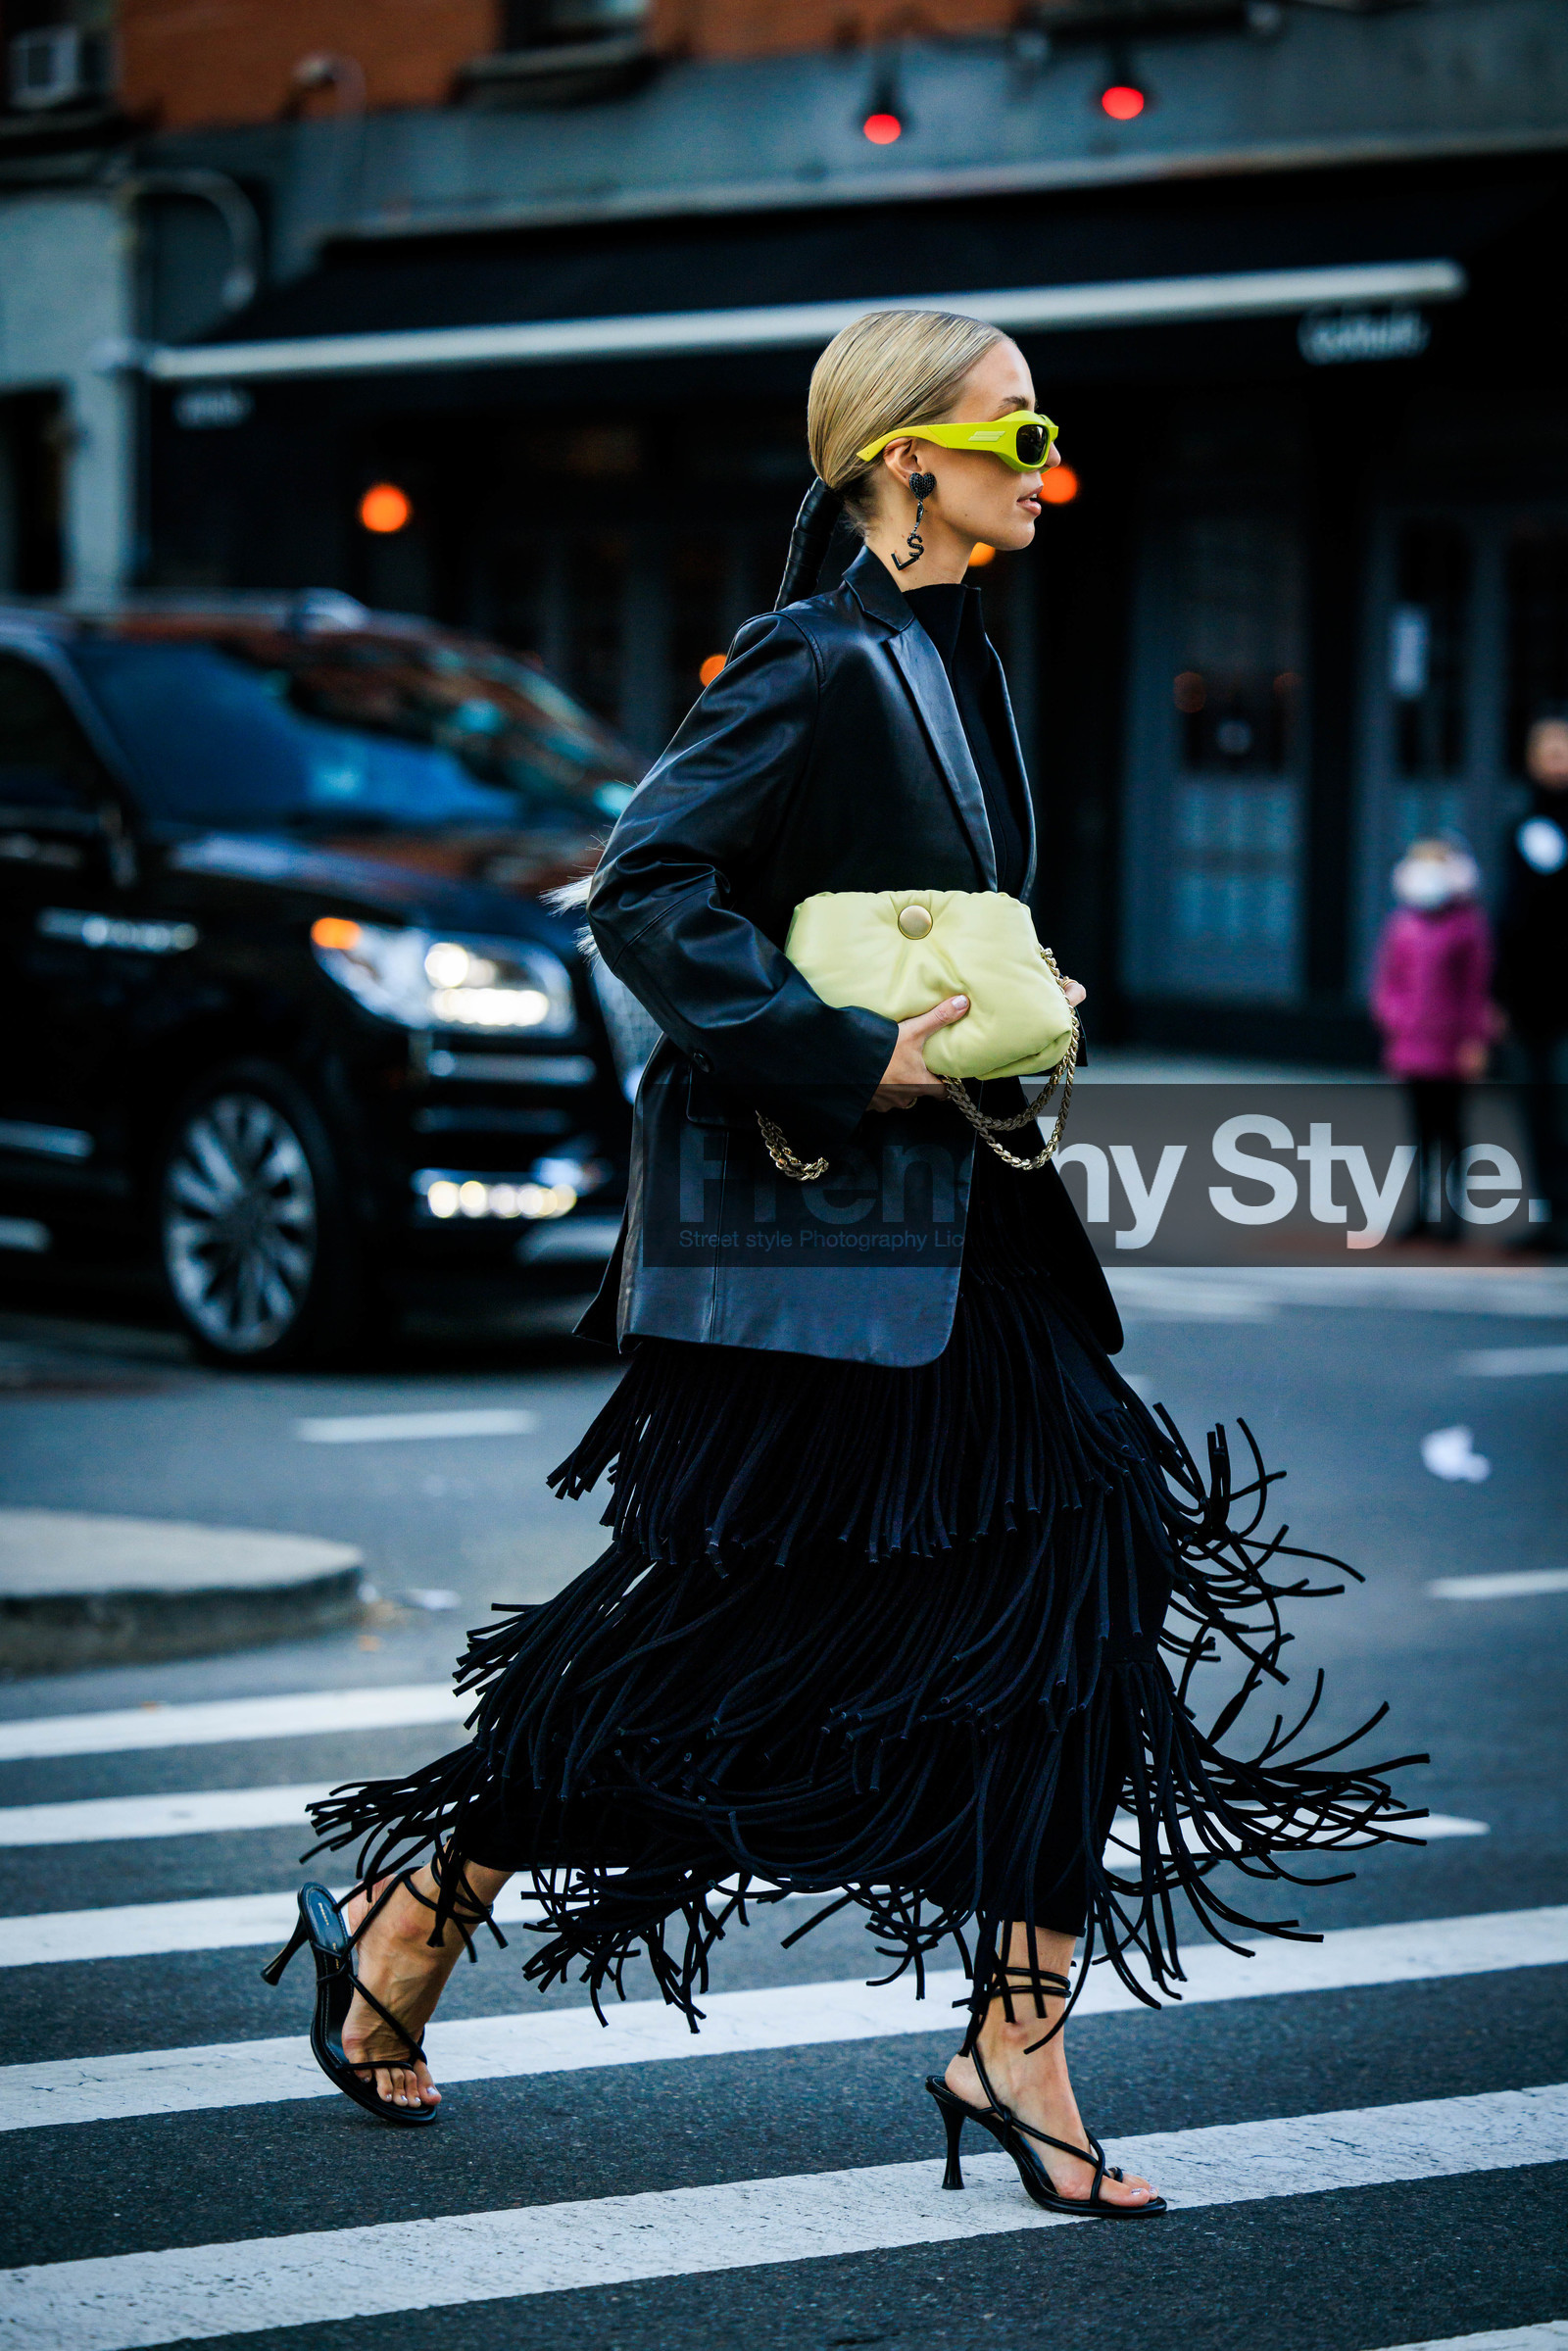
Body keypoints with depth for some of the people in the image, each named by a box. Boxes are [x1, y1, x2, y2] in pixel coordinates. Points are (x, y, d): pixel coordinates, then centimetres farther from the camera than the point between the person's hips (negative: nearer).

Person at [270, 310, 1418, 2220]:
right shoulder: (815, 669, -14)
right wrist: (846, 1061, -22)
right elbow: (645, 893, -22)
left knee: (1079, 1580, 0)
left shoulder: (954, 662, 13)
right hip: (801, 1220, -9)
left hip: (946, 1215, 9)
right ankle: (402, 1922, 16)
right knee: (726, 1623, -2)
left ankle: (1018, 2049, 2)